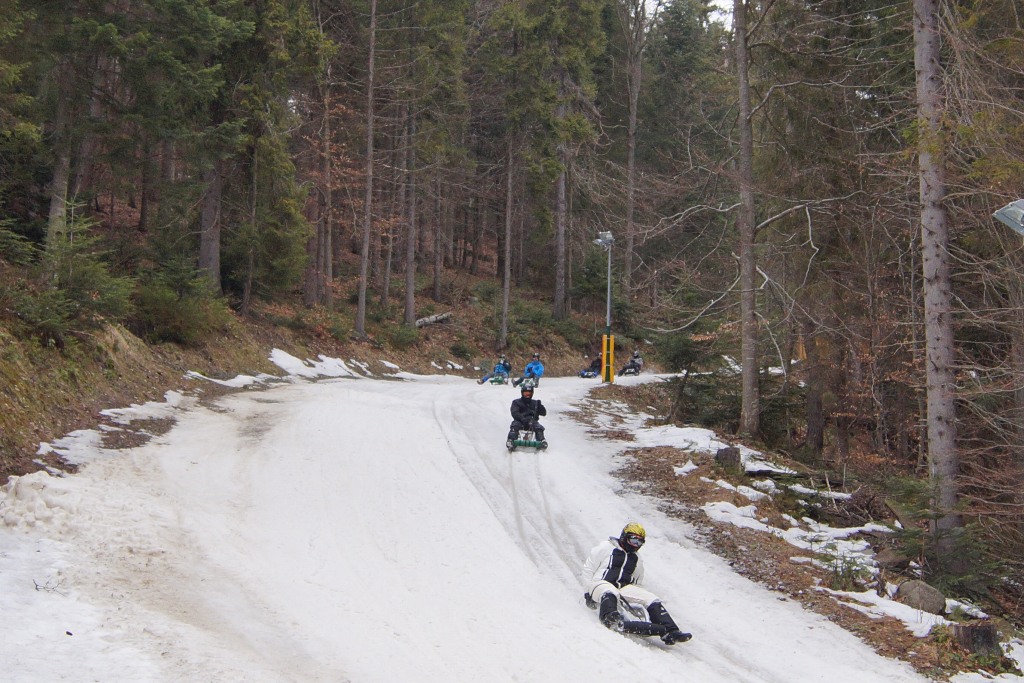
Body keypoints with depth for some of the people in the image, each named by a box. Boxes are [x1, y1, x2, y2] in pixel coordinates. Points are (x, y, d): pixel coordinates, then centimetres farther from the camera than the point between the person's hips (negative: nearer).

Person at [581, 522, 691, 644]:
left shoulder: (637, 559, 23)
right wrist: (591, 589, -4)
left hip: (625, 587, 5)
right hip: (602, 584, -5)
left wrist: (634, 594, 17)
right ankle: (610, 620, -68)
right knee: (610, 593, -43)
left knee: (652, 600, -16)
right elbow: (588, 568, 5)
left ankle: (670, 632, -26)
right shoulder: (605, 547, 5)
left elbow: (637, 580, 34)